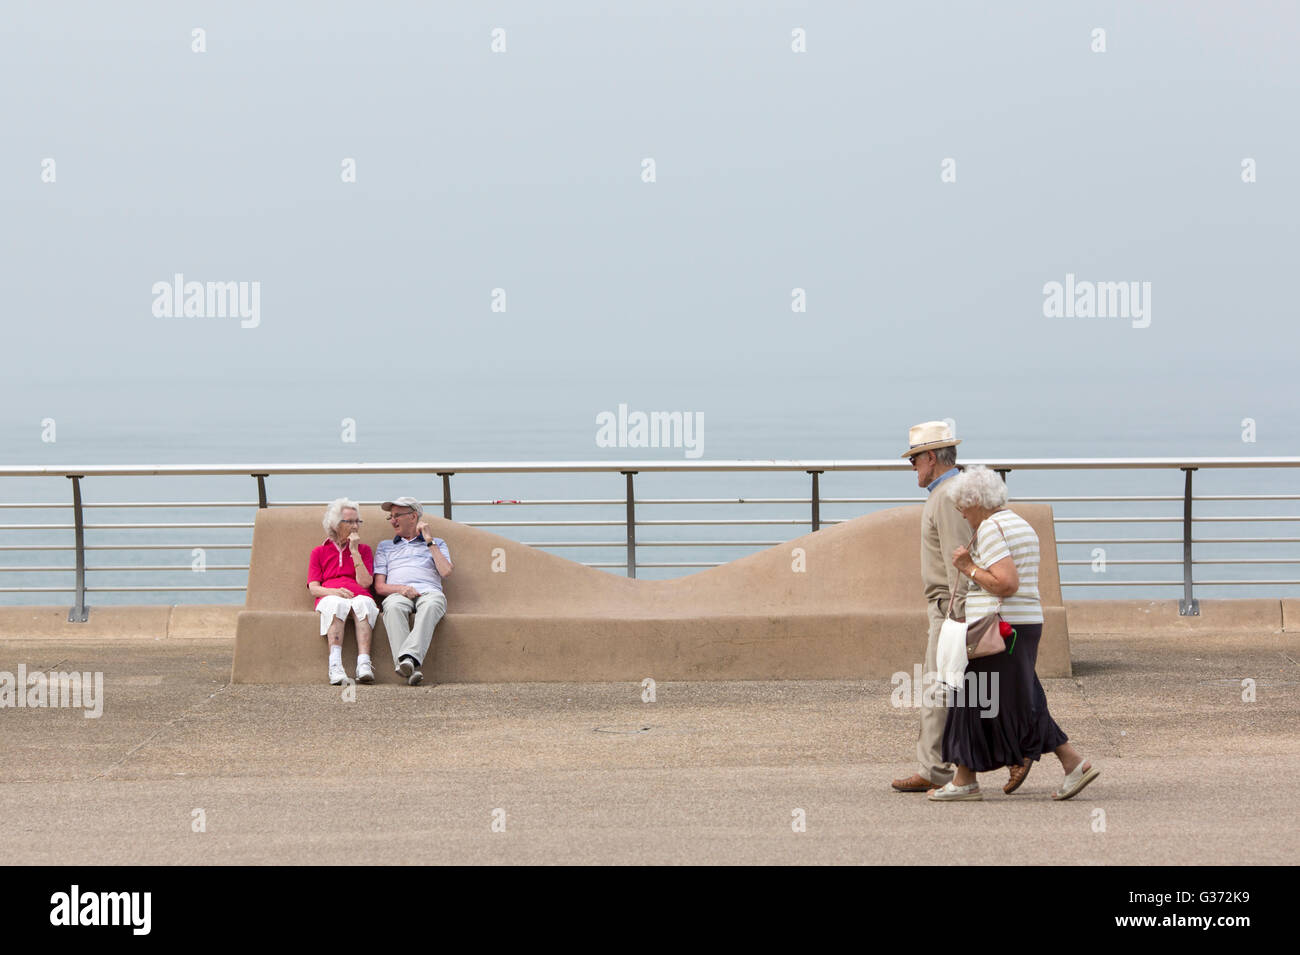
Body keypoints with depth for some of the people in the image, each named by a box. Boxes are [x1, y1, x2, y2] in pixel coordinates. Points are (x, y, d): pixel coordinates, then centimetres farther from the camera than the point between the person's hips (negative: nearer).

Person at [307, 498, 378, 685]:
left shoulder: (364, 550, 24)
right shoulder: (319, 552, 22)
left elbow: (365, 583, 7)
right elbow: (313, 588, 9)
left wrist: (354, 551, 3)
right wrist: (333, 591, -13)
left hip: (359, 596, 1)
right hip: (329, 598, -1)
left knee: (363, 603, -38)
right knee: (336, 604, -39)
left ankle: (364, 665, -54)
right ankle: (335, 666, -55)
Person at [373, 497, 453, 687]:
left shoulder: (437, 543, 28)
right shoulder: (385, 546, 31)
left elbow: (446, 572, 7)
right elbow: (379, 586, 18)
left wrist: (430, 541, 11)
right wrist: (400, 588, -4)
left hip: (429, 592, 0)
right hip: (397, 593, 0)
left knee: (431, 605, -40)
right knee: (393, 607, -39)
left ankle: (410, 656, -59)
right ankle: (410, 670, -54)